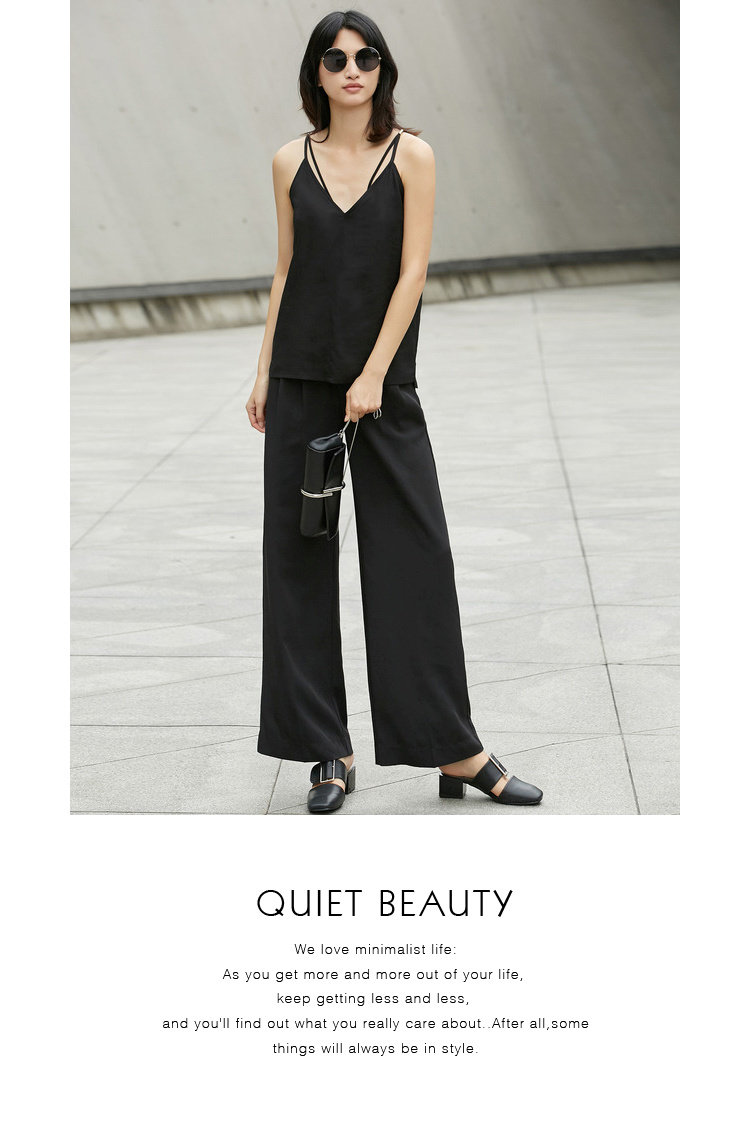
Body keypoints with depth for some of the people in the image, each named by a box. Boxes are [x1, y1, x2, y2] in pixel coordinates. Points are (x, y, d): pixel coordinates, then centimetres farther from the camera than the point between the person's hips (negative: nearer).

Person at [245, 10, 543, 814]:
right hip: (302, 377, 3)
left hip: (382, 381, -3)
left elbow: (412, 273, -7)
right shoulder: (292, 161, 7)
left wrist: (373, 375, -14)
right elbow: (286, 271, 11)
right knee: (299, 555, 3)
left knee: (414, 554, -3)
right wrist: (264, 375, 8)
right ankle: (327, 752, 13)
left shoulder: (411, 155, -1)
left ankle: (455, 751, 6)